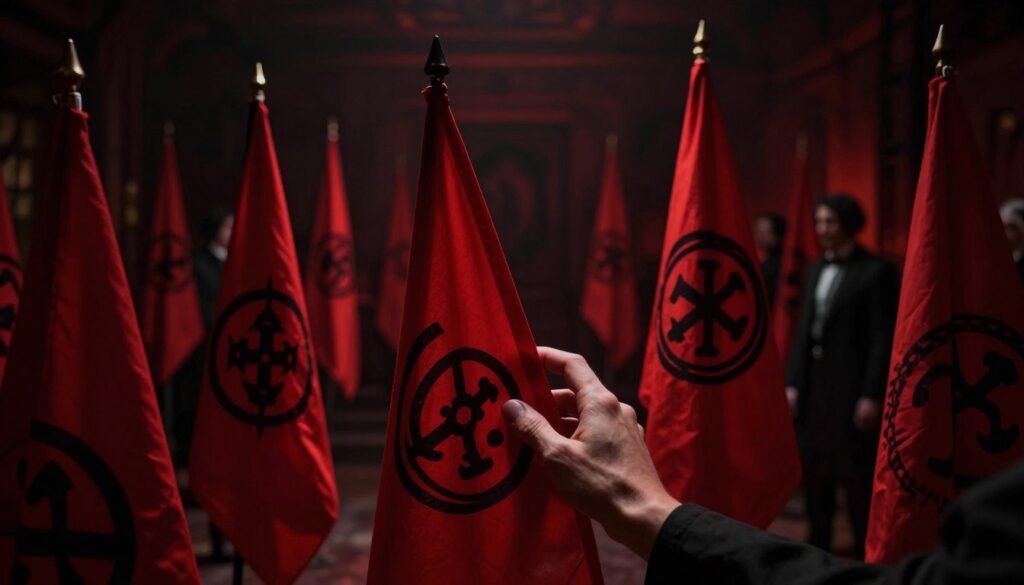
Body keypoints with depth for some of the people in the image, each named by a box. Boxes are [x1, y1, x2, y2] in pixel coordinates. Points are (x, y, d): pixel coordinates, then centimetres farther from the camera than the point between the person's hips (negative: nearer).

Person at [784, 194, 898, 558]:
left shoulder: (876, 271, -6)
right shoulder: (814, 271, 14)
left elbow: (884, 337, -11)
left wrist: (872, 395, -15)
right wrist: (792, 382, 7)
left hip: (851, 387, -6)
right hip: (813, 386, 7)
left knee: (857, 474, -1)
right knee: (814, 471, 11)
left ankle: (864, 552, 11)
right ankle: (818, 548, 22)